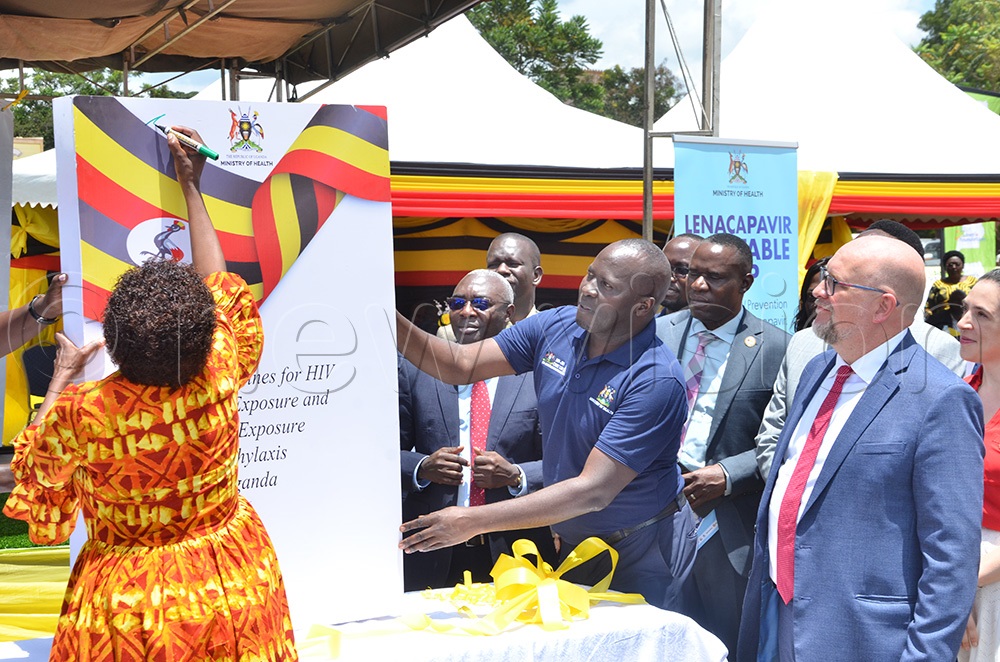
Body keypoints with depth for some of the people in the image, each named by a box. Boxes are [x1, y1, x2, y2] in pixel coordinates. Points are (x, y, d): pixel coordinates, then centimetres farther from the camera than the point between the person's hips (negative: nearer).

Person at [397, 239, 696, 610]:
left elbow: (593, 491, -32)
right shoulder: (555, 327, -7)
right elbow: (460, 365, -5)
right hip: (574, 539, 6)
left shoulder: (656, 381, -29)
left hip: (639, 551, -6)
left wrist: (474, 520, -35)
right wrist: (393, 322, -23)